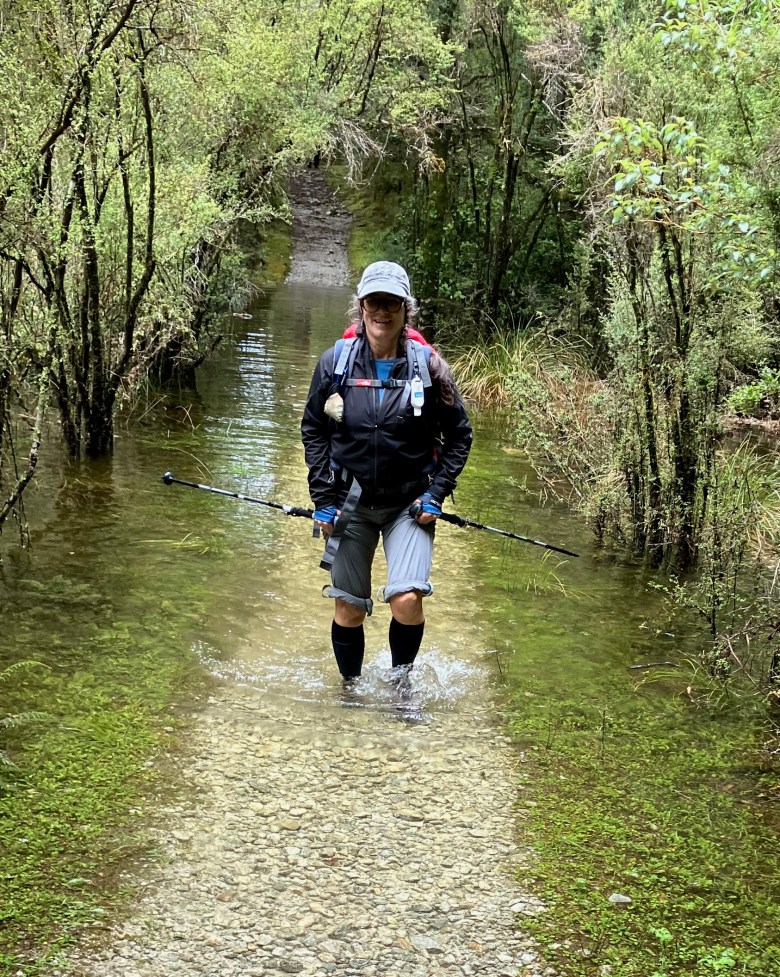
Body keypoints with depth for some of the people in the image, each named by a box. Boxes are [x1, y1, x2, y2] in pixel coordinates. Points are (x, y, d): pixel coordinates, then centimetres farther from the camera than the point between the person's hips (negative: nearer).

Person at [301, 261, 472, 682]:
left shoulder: (428, 366, -6)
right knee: (348, 610, 6)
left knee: (407, 600, -17)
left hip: (409, 503, -1)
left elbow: (458, 435, 4)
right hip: (350, 501, 1)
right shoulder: (336, 361, -3)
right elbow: (313, 430, 6)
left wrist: (436, 494, -5)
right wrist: (322, 498, -1)